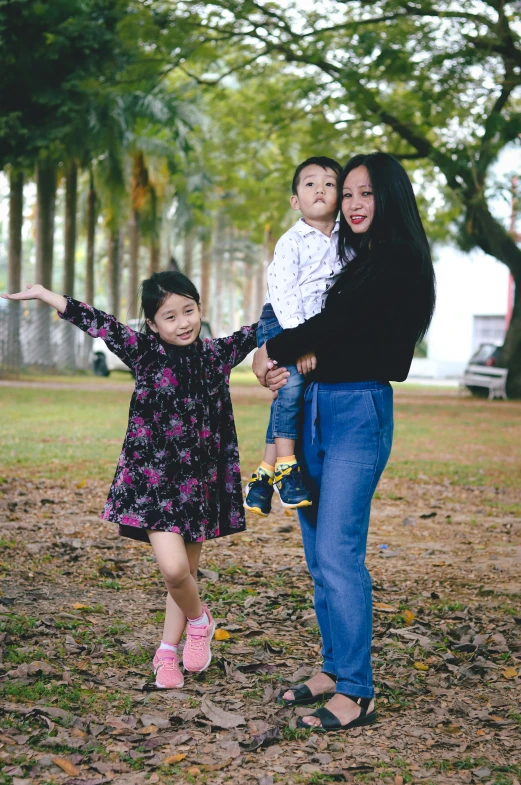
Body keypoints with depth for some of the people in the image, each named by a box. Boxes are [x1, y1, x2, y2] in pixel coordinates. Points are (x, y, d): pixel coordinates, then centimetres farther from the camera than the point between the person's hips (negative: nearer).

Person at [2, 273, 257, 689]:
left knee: (187, 572, 9)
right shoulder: (144, 353, -3)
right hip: (154, 479, -3)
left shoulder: (217, 354, 3)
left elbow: (259, 330, 10)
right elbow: (95, 322, -7)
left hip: (201, 482, 3)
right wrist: (43, 294, -7)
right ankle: (199, 620, 15)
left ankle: (167, 652, 25)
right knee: (174, 568, -16)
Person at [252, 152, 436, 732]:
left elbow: (336, 323, -15)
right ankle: (334, 669, 20)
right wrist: (284, 365, -2)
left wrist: (271, 351, -2)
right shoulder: (356, 264, 19)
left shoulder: (400, 262, -8)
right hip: (316, 408, 9)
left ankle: (357, 694, -7)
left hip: (360, 410, -9)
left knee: (338, 553, -12)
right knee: (318, 552, 10)